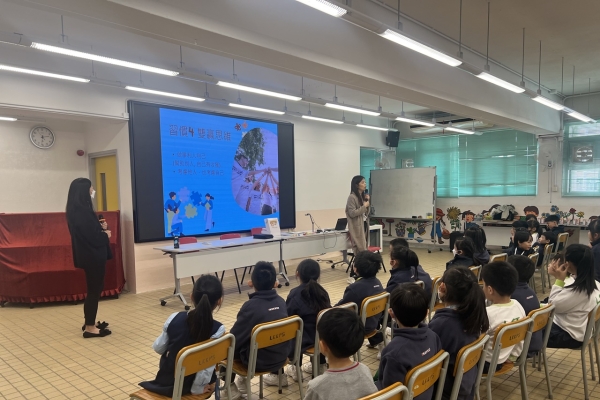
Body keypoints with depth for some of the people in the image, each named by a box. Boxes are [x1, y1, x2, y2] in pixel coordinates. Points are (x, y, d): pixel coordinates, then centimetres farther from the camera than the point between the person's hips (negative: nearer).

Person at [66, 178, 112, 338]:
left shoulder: (77, 209, 9)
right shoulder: (83, 211, -21)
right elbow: (92, 236, -23)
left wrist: (101, 230, 6)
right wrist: (106, 235, -6)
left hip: (88, 255, 10)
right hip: (92, 255, -10)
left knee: (93, 288, 18)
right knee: (94, 289, -1)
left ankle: (90, 323, 28)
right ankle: (90, 328, 8)